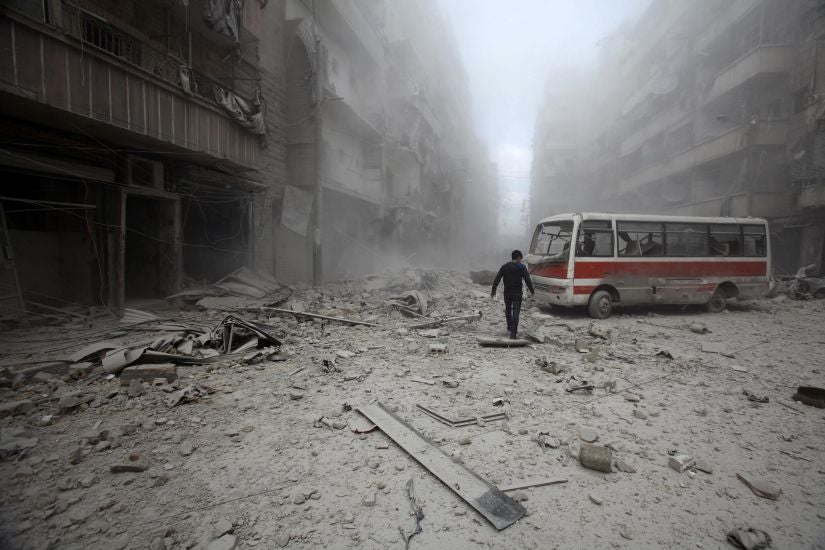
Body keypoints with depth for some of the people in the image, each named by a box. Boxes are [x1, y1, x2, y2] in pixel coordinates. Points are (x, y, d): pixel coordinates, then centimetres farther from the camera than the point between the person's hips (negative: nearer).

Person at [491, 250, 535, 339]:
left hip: (507, 293, 3)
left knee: (508, 310, 22)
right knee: (516, 313, -1)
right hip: (517, 293, -2)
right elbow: (527, 280, -8)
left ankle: (510, 328, 39)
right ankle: (513, 333, -7)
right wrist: (532, 291, 5)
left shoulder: (505, 267, -1)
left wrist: (493, 291, 1)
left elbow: (497, 279, -4)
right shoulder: (522, 267, -7)